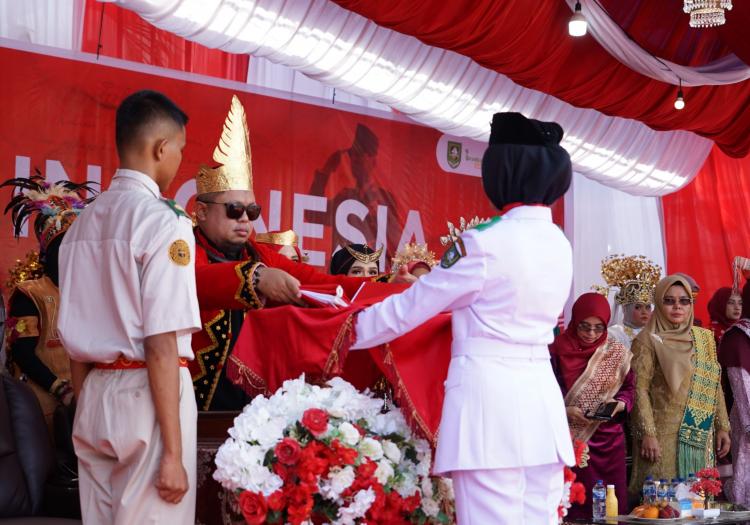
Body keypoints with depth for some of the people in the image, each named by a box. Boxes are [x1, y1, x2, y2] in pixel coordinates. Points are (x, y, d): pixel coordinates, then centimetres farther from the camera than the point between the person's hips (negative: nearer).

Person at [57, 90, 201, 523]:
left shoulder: (83, 222, 9)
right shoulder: (164, 221, -12)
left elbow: (75, 338, 12)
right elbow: (160, 345, -17)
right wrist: (173, 453, -16)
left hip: (95, 395, 7)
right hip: (148, 395, -7)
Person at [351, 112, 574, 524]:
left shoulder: (484, 244, -10)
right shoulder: (560, 246, 13)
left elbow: (410, 308, -3)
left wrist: (347, 332, 11)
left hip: (487, 391, -7)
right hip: (540, 396, 8)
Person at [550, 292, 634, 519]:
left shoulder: (618, 353, 5)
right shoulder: (556, 351, -2)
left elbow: (629, 388, 10)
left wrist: (620, 404, -11)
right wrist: (565, 411, -17)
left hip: (608, 441, 2)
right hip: (570, 441, -2)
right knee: (573, 503, -3)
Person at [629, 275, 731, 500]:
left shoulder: (704, 338, 13)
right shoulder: (648, 341, -4)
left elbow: (715, 386, 14)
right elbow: (640, 389, -10)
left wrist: (722, 427, 8)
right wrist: (647, 434, -17)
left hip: (702, 436, 5)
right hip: (664, 436, -5)